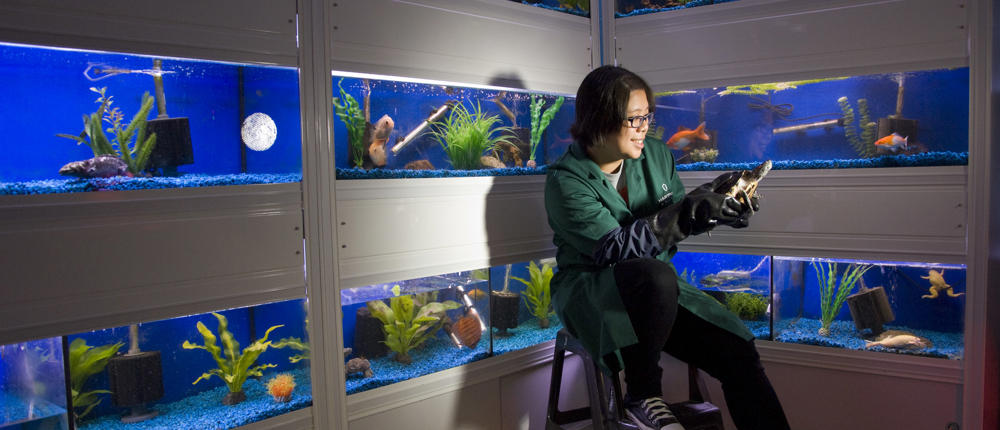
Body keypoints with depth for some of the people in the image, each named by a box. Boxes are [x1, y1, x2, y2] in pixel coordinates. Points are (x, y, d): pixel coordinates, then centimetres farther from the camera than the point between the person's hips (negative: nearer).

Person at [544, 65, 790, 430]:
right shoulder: (566, 181, -13)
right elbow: (615, 247, -24)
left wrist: (715, 204, -8)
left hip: (660, 290, 6)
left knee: (738, 350, -16)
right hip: (591, 291, -5)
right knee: (655, 275, -37)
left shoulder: (656, 156, 5)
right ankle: (642, 396, -16)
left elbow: (672, 226, 13)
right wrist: (689, 212, -29)